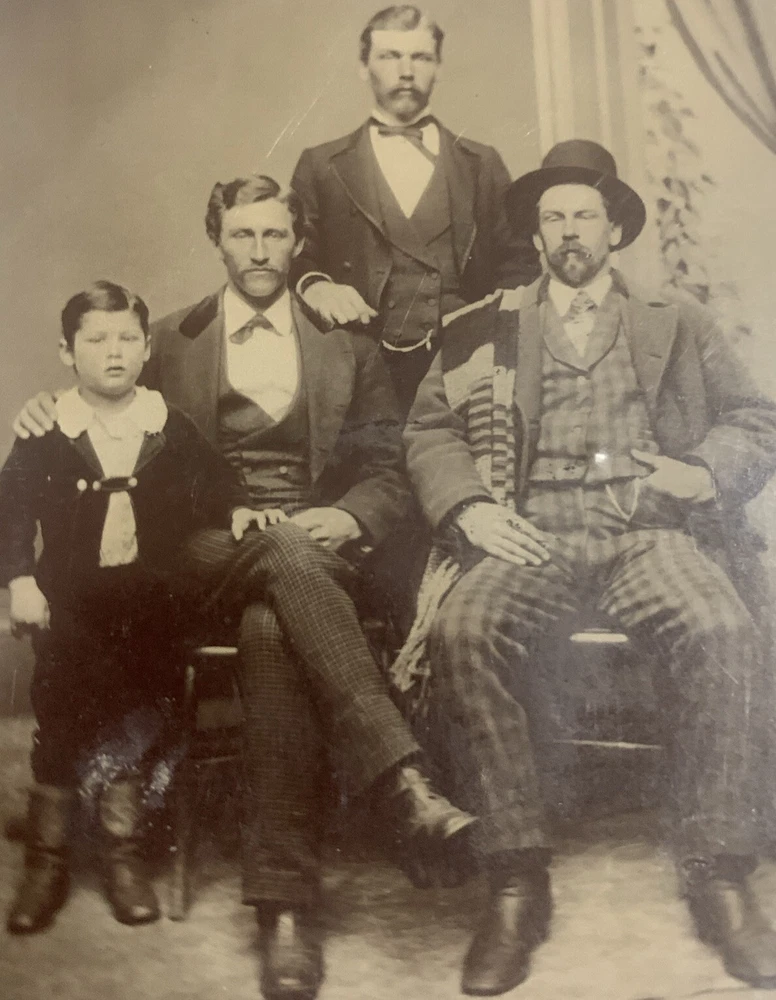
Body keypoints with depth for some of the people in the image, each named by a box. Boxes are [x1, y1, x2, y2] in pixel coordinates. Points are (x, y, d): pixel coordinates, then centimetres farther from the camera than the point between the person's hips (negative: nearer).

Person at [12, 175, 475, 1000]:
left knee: (272, 631, -35)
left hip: (317, 550, 1)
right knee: (280, 550, -38)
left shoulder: (346, 347, 19)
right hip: (207, 554, -1)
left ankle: (286, 903, -37)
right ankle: (396, 779, -46)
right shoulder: (169, 344, 19)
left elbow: (388, 475, 14)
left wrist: (347, 517, -9)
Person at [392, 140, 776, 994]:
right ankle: (515, 878, -21)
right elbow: (429, 431, 11)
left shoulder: (677, 327, 23)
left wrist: (706, 472, -5)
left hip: (651, 534, 0)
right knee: (463, 630, -31)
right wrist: (467, 506, -9)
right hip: (533, 538, 0)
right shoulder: (486, 333, 21)